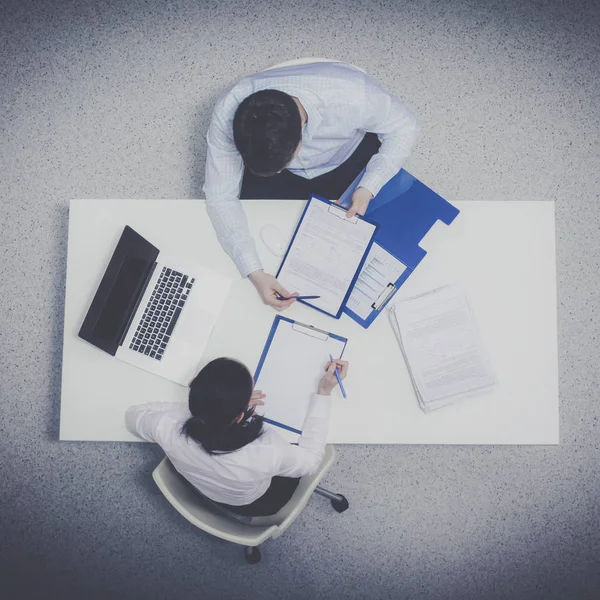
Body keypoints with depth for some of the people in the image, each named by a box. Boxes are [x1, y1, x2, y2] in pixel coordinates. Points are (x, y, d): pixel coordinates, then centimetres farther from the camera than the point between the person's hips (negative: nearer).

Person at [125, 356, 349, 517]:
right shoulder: (266, 453, -45)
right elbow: (310, 459, -21)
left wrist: (204, 400, -18)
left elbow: (133, 415, -13)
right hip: (254, 505, -2)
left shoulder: (170, 428, -38)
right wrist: (323, 394, -18)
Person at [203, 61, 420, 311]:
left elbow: (405, 126, -21)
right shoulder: (228, 114, -37)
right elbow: (220, 197, -27)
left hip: (350, 156, 0)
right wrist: (254, 273, -37)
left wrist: (368, 187, -34)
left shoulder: (351, 94, -41)